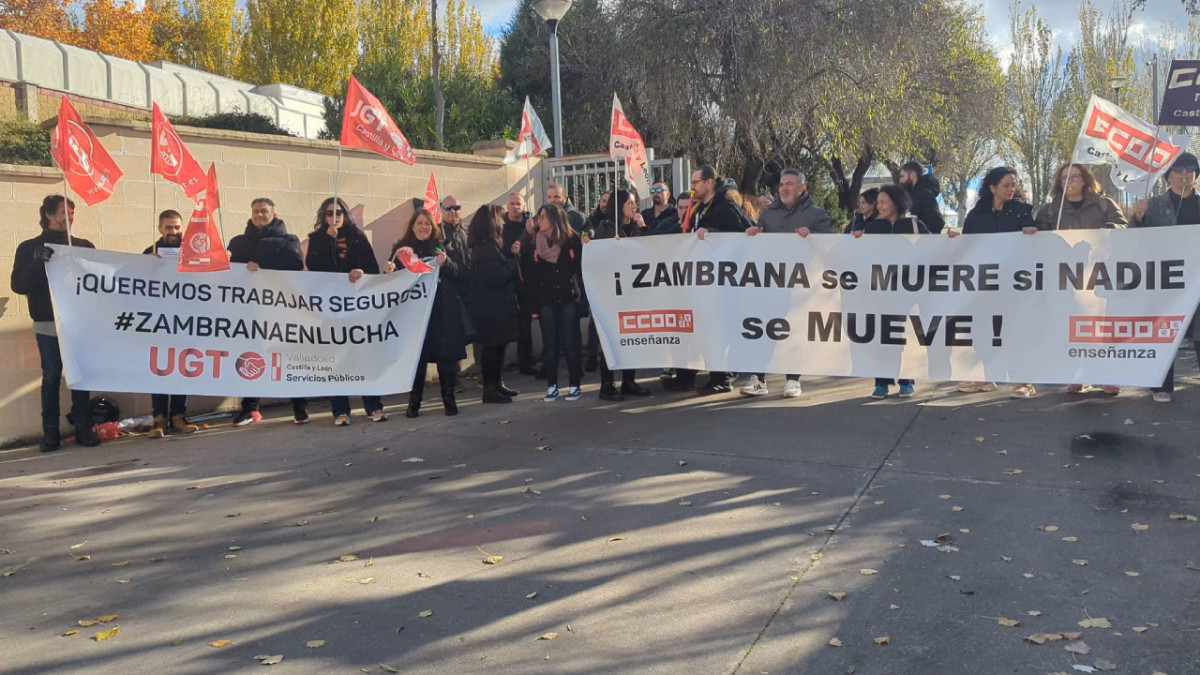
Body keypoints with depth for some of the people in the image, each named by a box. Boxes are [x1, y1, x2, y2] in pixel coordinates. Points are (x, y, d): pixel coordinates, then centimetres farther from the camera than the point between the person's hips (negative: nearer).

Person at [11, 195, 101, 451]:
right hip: (48, 324, -1)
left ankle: (83, 427, 7)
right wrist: (38, 263, -21)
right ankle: (50, 432, 5)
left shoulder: (84, 246, 10)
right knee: (51, 377, 1)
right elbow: (19, 285, -4)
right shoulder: (29, 248, 5)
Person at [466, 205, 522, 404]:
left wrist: (510, 264, 0)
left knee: (497, 345, 13)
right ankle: (490, 389, 0)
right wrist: (512, 264, -14)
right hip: (490, 307, -10)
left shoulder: (491, 245, 17)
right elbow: (494, 276, -25)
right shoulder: (484, 248, -17)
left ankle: (497, 384, 21)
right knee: (492, 346, -5)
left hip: (496, 305, 10)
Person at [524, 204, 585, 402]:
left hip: (569, 299, -2)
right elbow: (531, 276, 4)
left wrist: (583, 296, -8)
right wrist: (533, 305, 0)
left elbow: (581, 269, -1)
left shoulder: (572, 240, -1)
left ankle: (574, 386, 7)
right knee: (550, 346, 4)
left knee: (571, 344, 0)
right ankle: (552, 386, 10)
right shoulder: (535, 243, 4)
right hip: (546, 301, 2)